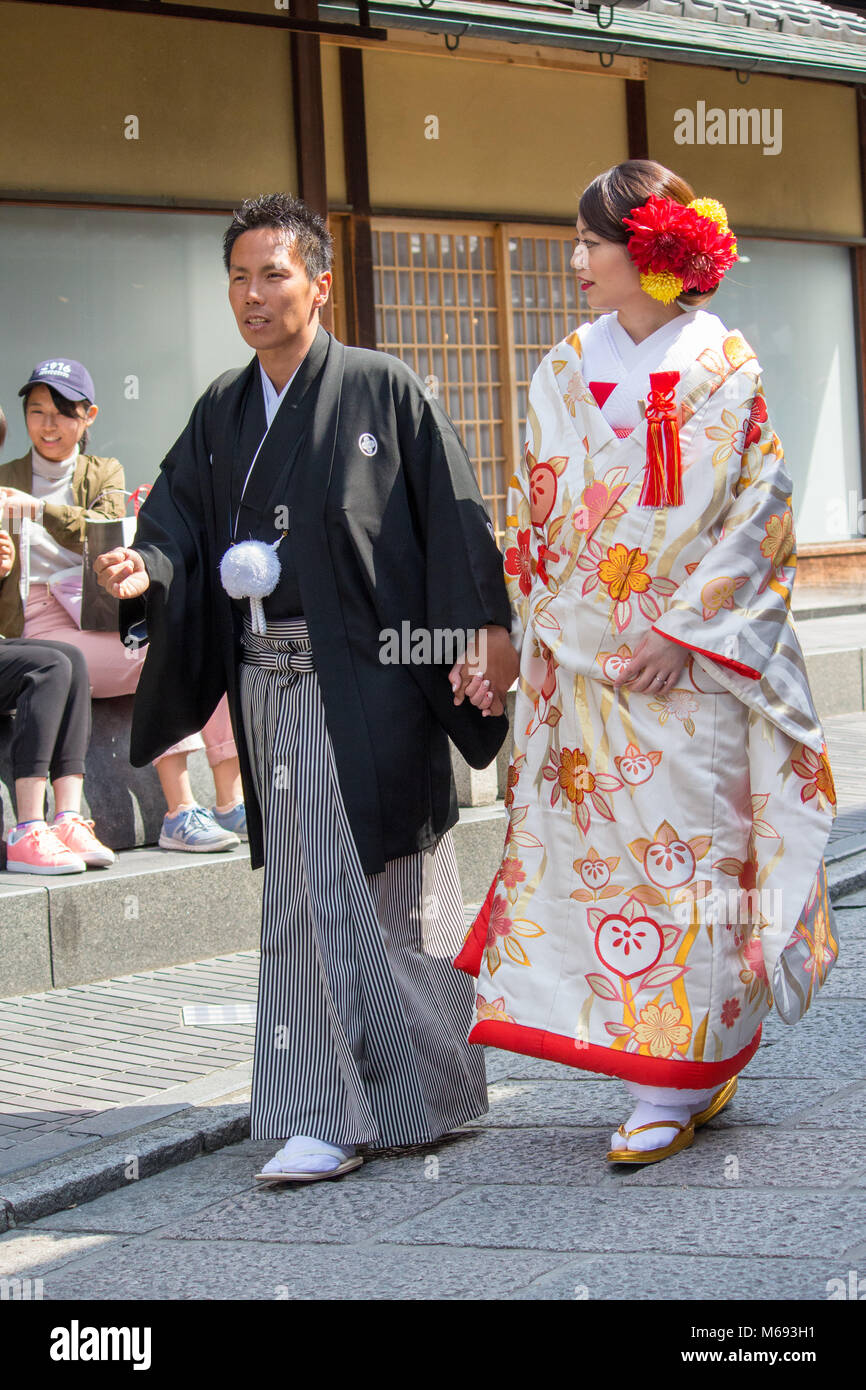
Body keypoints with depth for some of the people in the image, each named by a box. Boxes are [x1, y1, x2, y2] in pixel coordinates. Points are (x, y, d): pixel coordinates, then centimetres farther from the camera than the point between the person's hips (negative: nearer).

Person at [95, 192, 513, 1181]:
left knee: (328, 891, -3)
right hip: (269, 681, 5)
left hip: (364, 680, -5)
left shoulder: (381, 390, -2)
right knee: (309, 891, 8)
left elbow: (452, 512, -3)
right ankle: (334, 1115, 17)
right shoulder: (221, 413, 13)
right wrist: (147, 570, -13)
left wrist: (482, 623, -9)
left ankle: (332, 1110, 7)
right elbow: (182, 520, 8)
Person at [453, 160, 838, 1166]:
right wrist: (504, 643, 6)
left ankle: (673, 1090, 4)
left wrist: (683, 628, -14)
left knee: (679, 848, -3)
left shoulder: (724, 368, -3)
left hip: (689, 659, -4)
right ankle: (700, 1069, 15)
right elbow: (534, 517, 12)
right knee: (597, 847, 3)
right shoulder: (566, 372, 10)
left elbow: (756, 511, -7)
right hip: (581, 662, 5)